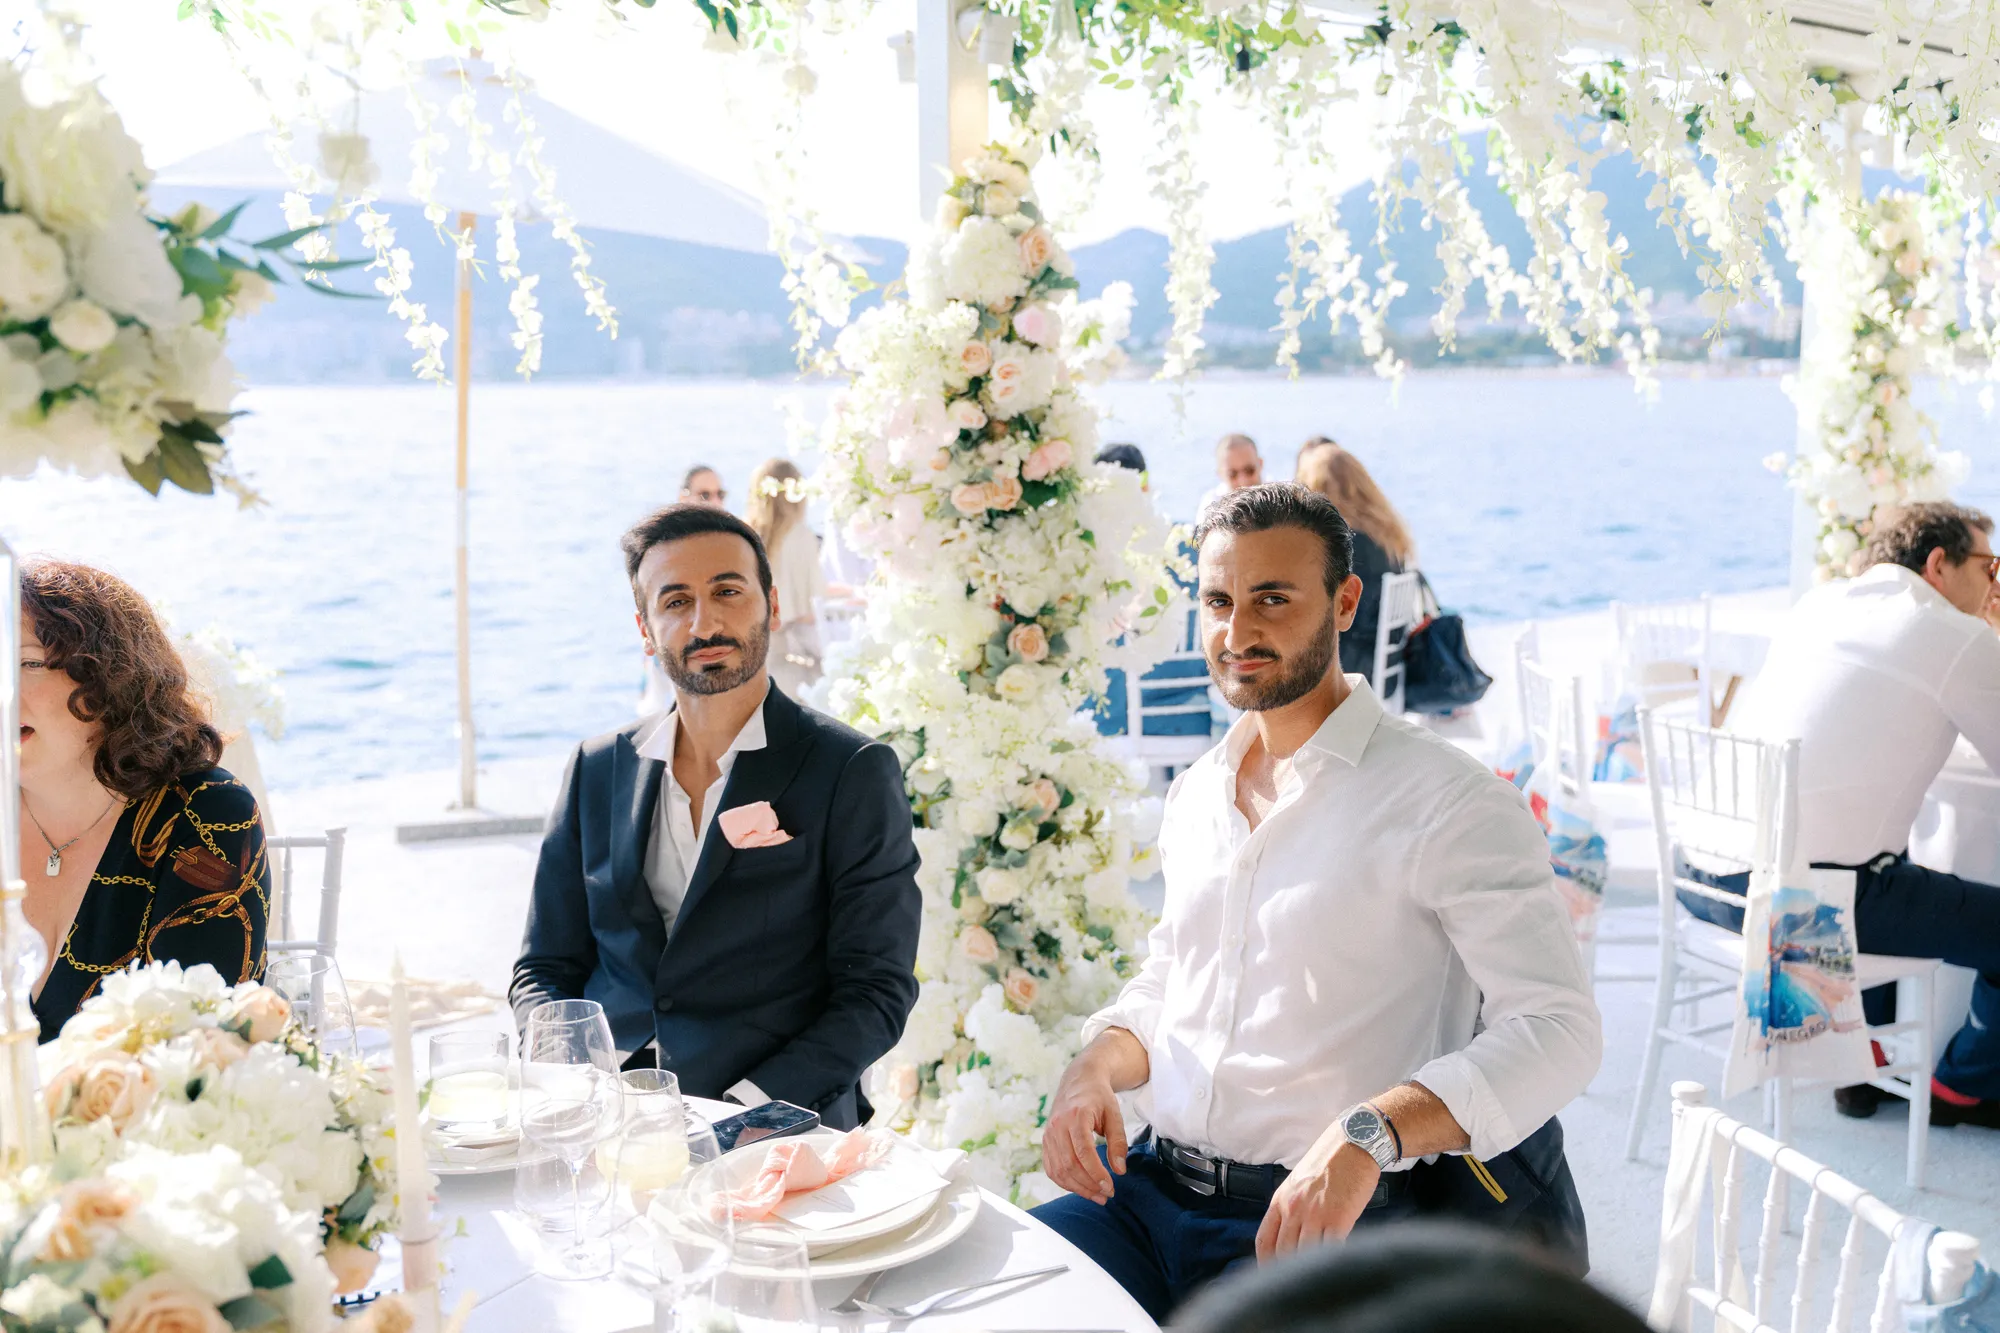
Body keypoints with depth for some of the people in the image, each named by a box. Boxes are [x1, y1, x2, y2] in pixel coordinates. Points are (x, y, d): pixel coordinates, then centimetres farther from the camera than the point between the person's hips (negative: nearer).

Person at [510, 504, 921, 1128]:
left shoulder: (855, 773, 0)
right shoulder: (596, 770, 14)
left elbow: (877, 990, -3)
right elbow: (543, 970, 17)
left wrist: (744, 1107, -16)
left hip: (775, 1130, -3)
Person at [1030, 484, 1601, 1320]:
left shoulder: (1447, 802, -9)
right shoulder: (1195, 794, 14)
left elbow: (1558, 1029, -16)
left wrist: (1369, 1132, -31)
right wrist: (1099, 1061, 2)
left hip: (1339, 1222, -6)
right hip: (1154, 1188, 6)